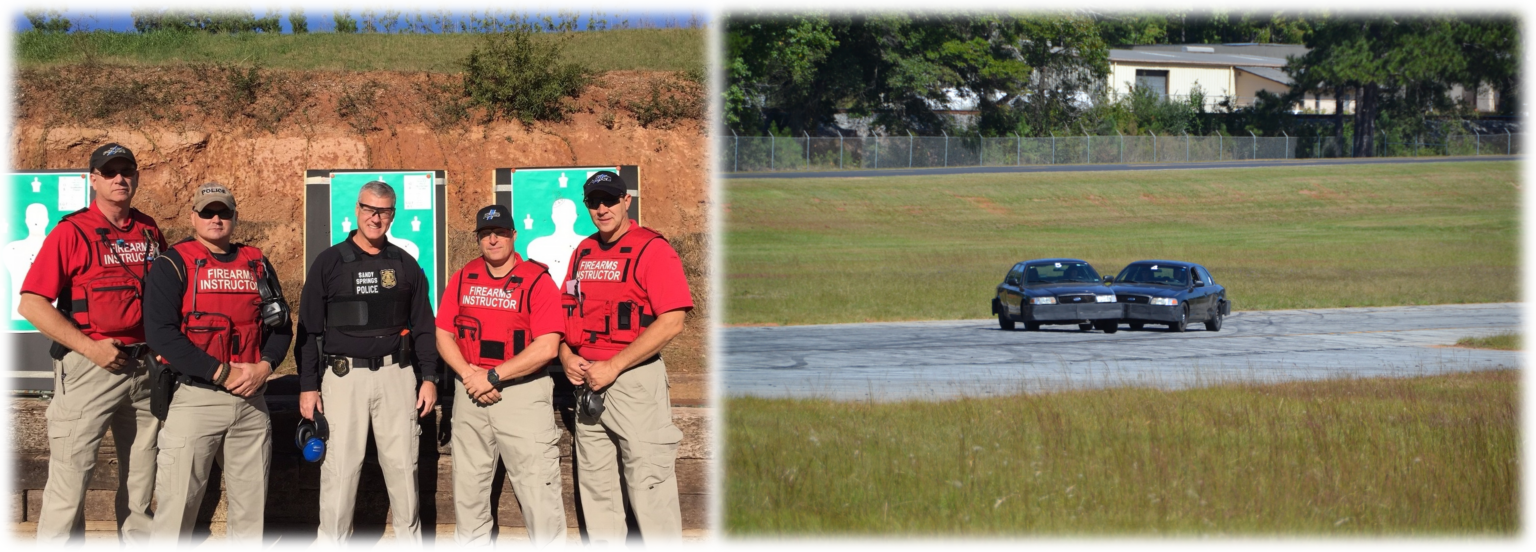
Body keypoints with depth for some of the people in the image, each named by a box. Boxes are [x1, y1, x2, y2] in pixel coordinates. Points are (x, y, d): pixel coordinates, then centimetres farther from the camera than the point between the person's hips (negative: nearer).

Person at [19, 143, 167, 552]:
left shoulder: (150, 233, 10)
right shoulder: (71, 232, -6)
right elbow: (31, 304, -11)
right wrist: (89, 347, -17)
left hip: (145, 366, 5)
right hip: (89, 367, -5)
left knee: (141, 477, 12)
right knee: (70, 474, -6)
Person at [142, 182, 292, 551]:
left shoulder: (258, 265, 13)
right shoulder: (173, 265, -3)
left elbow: (282, 325, 13)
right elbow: (160, 332, -14)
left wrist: (264, 366, -7)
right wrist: (222, 373, -17)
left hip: (252, 402, 5)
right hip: (196, 397, -5)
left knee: (251, 502, 11)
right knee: (178, 498, -6)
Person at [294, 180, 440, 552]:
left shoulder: (405, 265, 10)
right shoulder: (330, 262, 3)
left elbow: (423, 326, 13)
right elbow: (309, 329, 3)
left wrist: (429, 378, 4)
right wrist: (308, 386, -2)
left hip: (396, 375, 2)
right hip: (344, 377, -2)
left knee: (403, 466, 4)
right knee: (339, 469, -3)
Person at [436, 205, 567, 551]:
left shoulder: (537, 281, -8)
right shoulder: (463, 279, 7)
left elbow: (547, 347, -16)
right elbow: (443, 335, 6)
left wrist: (493, 376, -16)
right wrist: (469, 374, -11)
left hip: (523, 390, -5)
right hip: (471, 391, 5)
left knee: (537, 484, -6)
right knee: (468, 483, 14)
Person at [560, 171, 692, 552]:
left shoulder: (653, 249, -10)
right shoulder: (583, 253, 13)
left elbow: (671, 323, -17)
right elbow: (567, 311, 21)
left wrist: (613, 367, -18)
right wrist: (567, 356, 0)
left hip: (636, 379, -7)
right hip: (587, 380, 7)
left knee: (649, 484, -8)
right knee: (595, 484, 13)